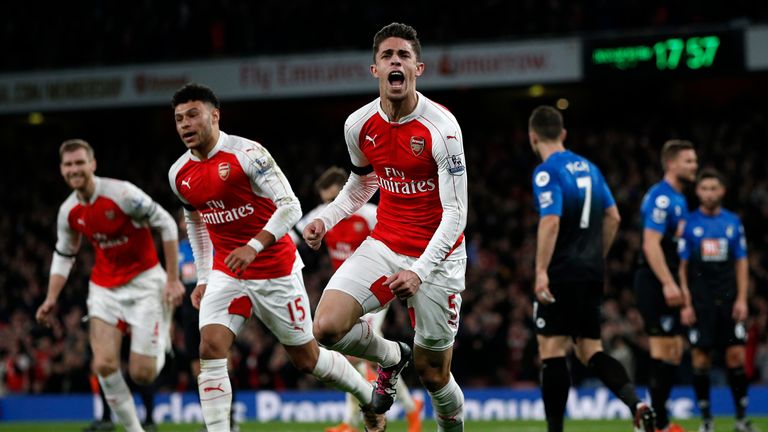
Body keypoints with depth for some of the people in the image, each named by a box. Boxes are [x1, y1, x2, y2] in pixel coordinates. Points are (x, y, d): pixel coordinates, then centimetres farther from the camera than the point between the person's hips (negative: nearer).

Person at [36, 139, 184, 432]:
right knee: (104, 364, -15)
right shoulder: (68, 212, -1)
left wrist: (173, 279, -13)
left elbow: (166, 225, -13)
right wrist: (51, 299, 3)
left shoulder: (121, 193, -19)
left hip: (144, 281, -4)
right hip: (104, 286, 5)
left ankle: (161, 338, 28)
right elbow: (63, 256, 15)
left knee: (141, 374, -8)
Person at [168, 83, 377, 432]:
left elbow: (290, 206, -21)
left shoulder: (247, 154, -18)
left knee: (307, 358, 8)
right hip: (225, 272, 5)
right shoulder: (179, 175, 1)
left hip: (275, 270, -5)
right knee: (211, 348, -18)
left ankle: (370, 398, 34)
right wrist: (203, 279, 16)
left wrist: (254, 246, -32)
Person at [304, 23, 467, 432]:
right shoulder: (358, 125, -3)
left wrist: (420, 271, -29)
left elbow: (456, 213, -19)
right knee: (327, 327, -19)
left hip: (438, 256, -4)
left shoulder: (441, 127, -19)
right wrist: (327, 218, 0)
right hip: (384, 245, 4)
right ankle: (391, 356, 13)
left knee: (433, 374, 1)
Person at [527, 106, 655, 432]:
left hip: (562, 273, -7)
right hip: (592, 271, 7)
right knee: (590, 351, 9)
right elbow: (613, 217, 16)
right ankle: (636, 403, -12)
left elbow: (551, 221, -22)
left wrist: (541, 271, -24)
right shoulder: (588, 167, 14)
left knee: (551, 349, -1)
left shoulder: (547, 172, -10)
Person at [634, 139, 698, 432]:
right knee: (664, 349, -10)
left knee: (673, 351, 11)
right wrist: (669, 284, -26)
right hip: (654, 283, -10)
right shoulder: (661, 197, -13)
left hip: (665, 284, 10)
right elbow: (651, 245, -21)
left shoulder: (678, 199, 18)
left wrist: (678, 286, 21)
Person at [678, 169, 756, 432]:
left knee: (736, 356, -4)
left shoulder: (734, 223, 9)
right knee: (700, 358, -2)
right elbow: (681, 266, 2)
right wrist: (685, 304, -5)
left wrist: (741, 299, 0)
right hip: (700, 301, -1)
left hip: (728, 300, 1)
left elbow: (741, 263, 10)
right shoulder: (689, 224, 2)